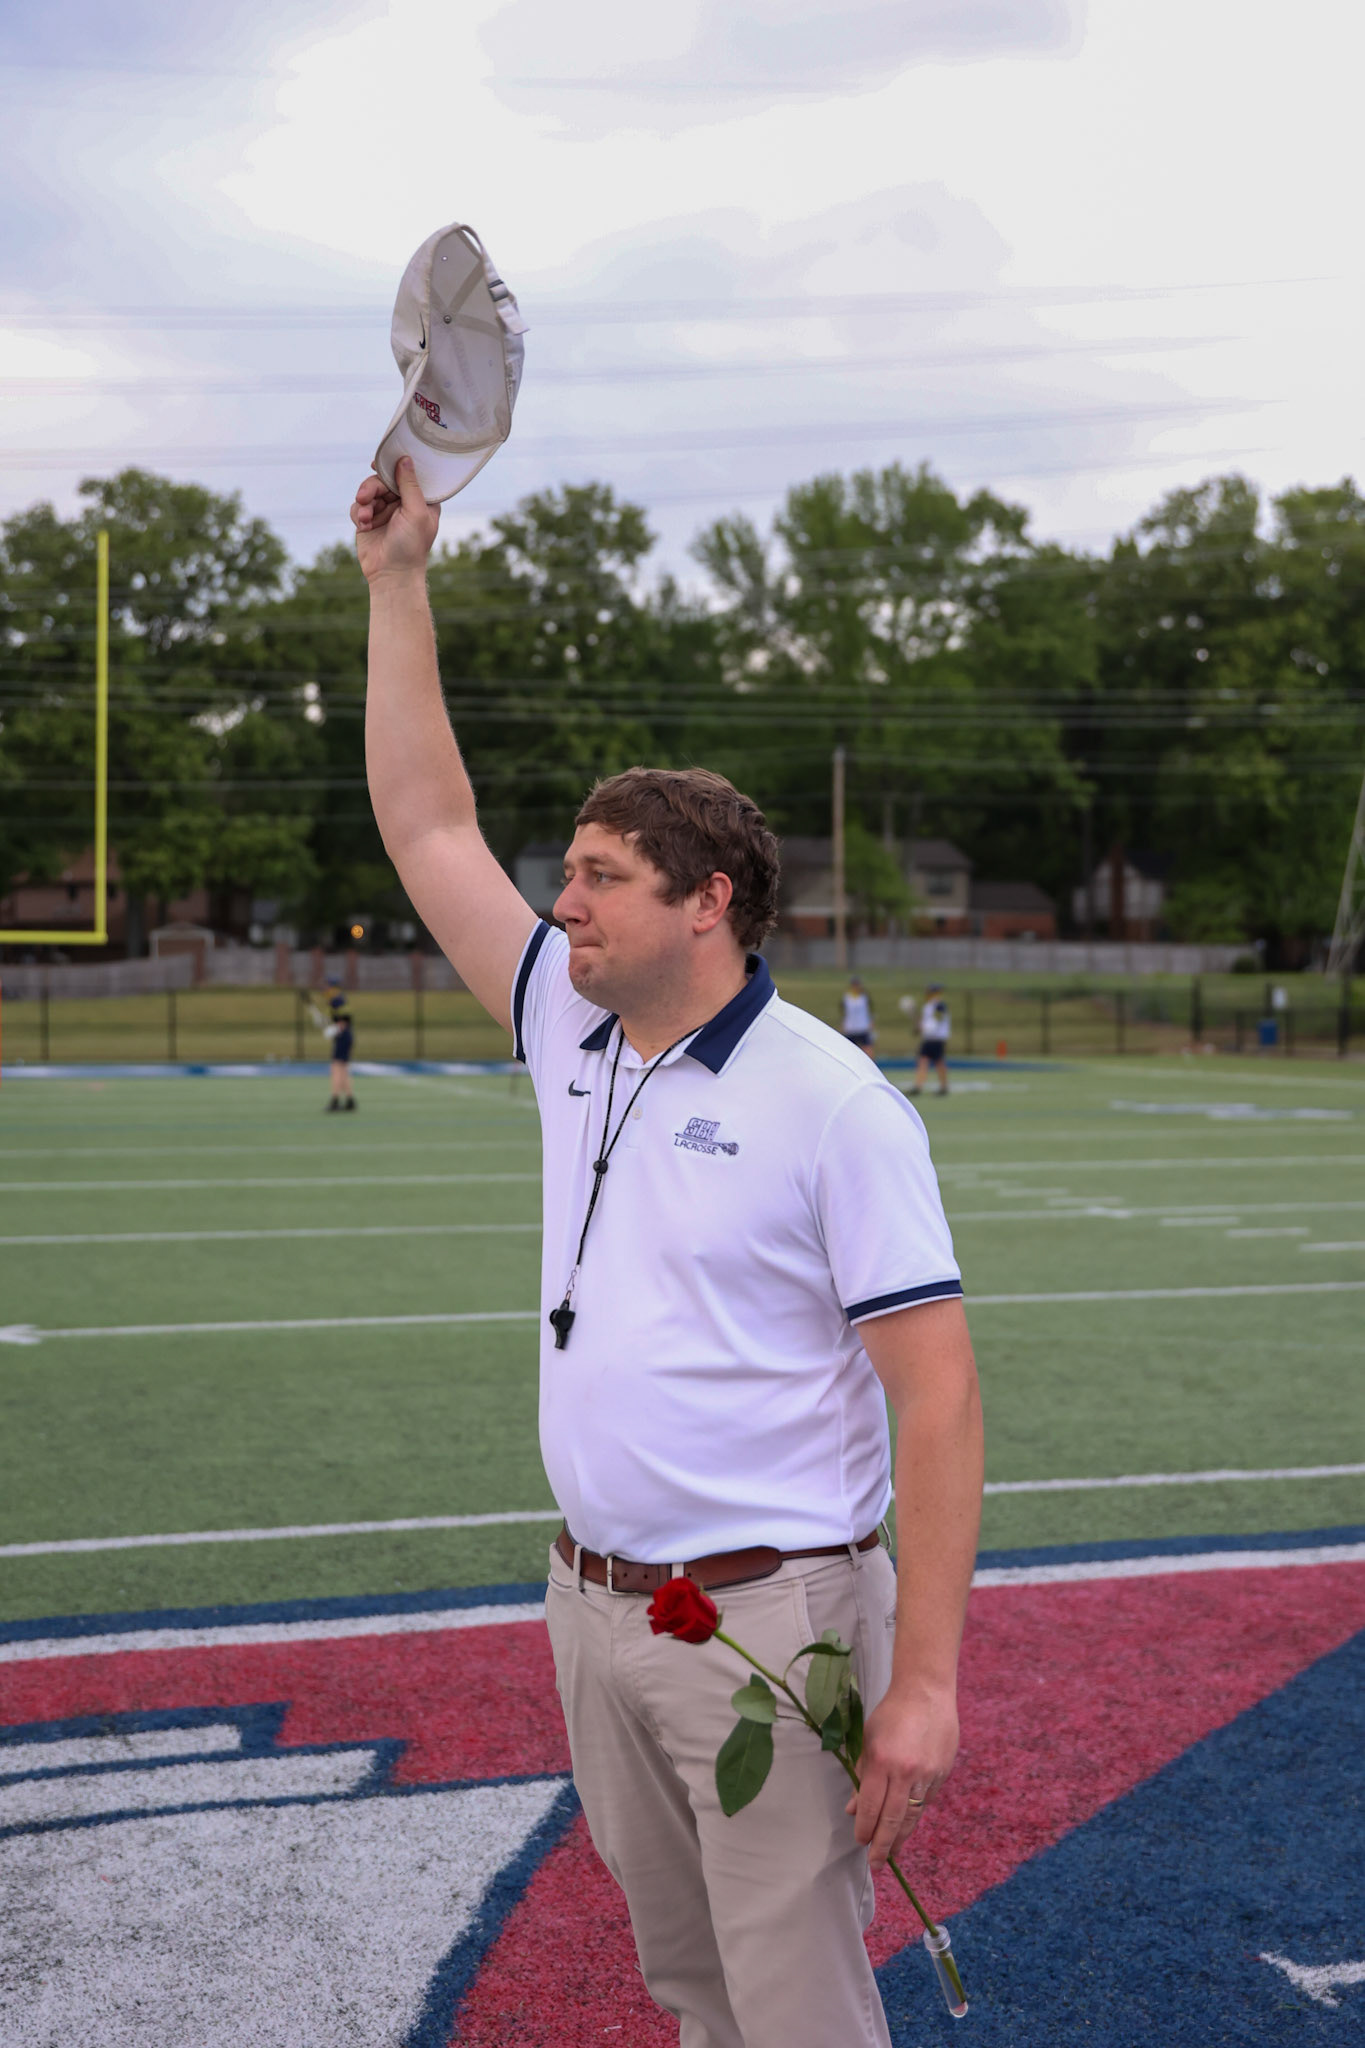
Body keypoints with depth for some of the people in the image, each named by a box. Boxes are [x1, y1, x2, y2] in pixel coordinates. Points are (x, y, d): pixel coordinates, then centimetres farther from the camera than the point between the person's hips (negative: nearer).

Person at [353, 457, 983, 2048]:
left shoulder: (833, 1102, -14)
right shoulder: (573, 1041, 6)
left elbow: (938, 1397, -17)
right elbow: (426, 824, 12)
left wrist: (925, 1682, -22)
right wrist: (397, 578, 10)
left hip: (767, 1623, -7)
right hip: (593, 1605, 7)